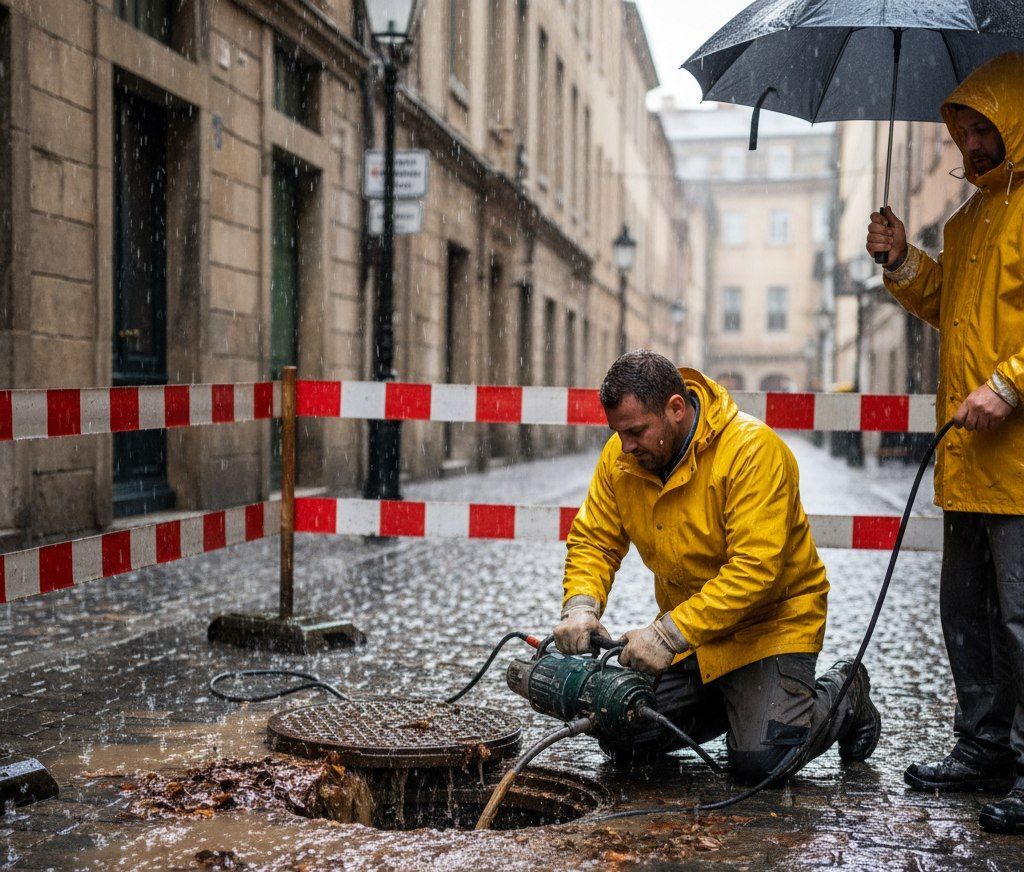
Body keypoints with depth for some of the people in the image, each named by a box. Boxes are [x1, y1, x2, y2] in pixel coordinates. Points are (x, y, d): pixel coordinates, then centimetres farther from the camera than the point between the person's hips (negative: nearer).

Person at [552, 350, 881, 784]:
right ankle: (732, 701, 22)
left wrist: (670, 634, -36)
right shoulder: (620, 455, -8)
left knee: (759, 762, -17)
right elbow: (593, 540, -2)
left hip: (773, 621, -6)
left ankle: (844, 697, 14)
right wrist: (580, 605, -23)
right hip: (688, 625, 6)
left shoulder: (751, 448, -27)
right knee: (622, 739, -1)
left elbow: (754, 569, -32)